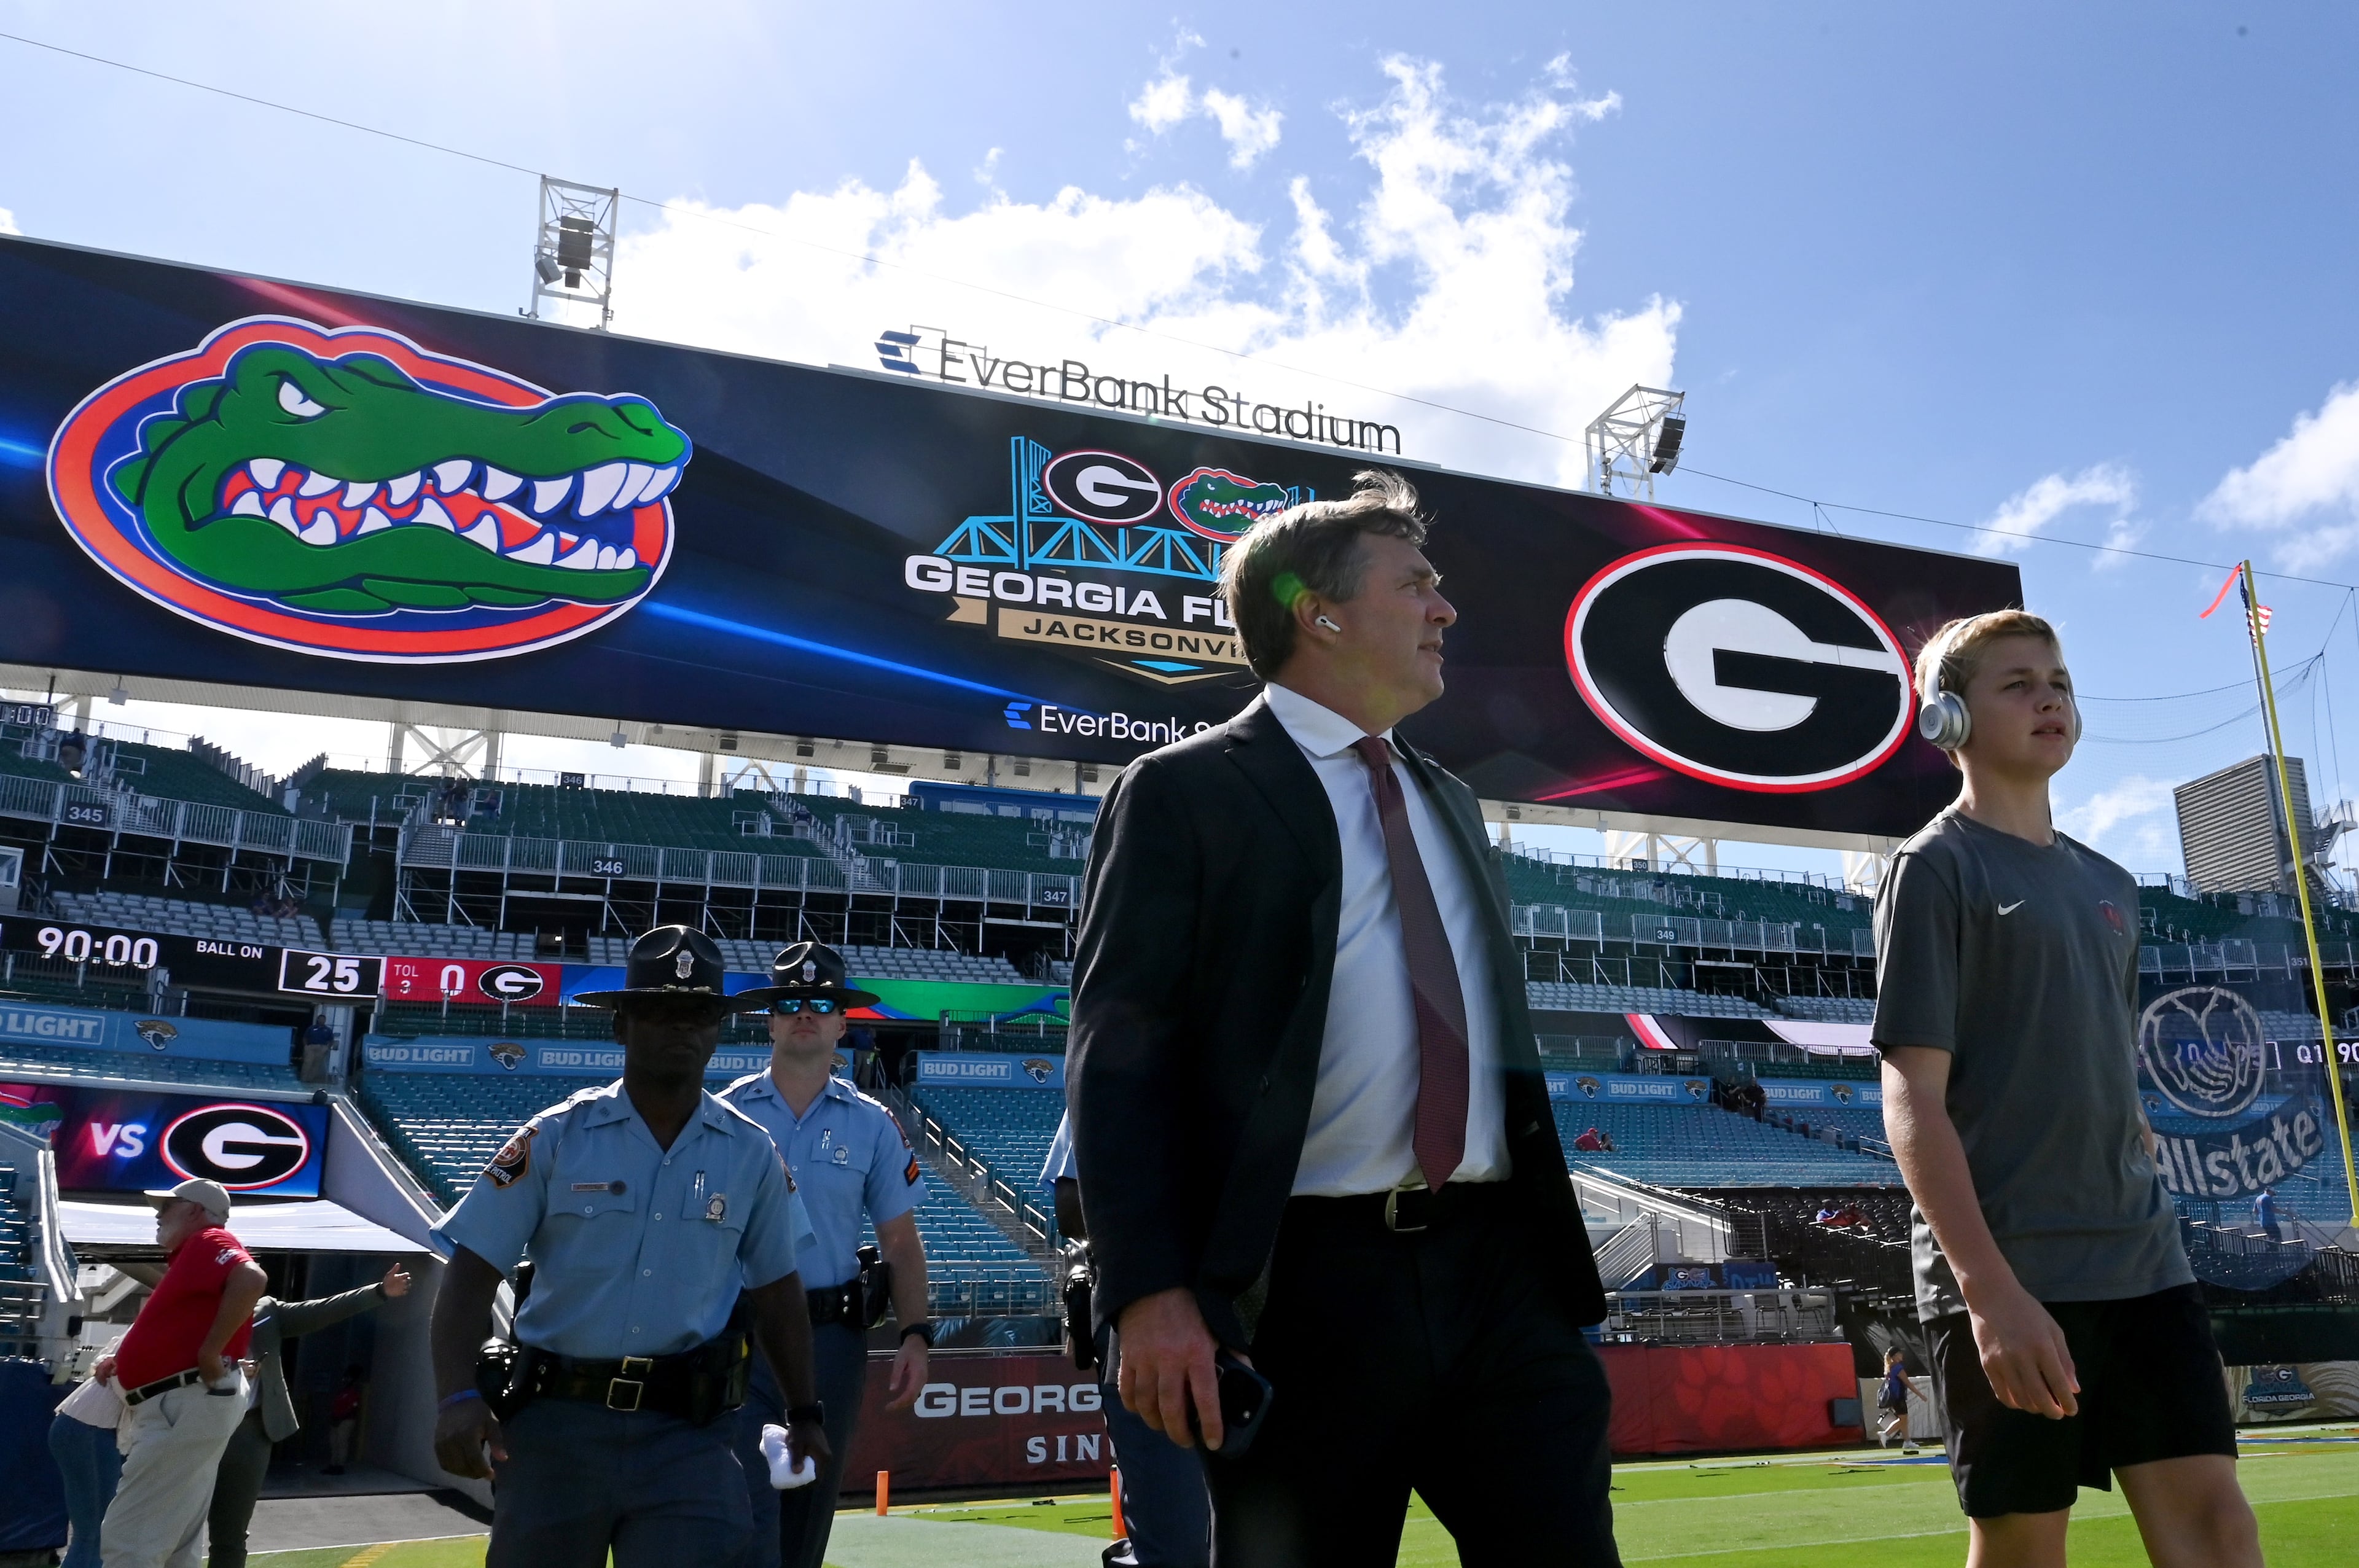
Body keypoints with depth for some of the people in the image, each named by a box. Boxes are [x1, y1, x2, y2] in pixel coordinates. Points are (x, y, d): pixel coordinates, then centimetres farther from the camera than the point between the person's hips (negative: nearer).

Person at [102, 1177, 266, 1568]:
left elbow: (252, 1279, -31)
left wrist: (210, 1352, -26)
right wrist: (125, 1361, 18)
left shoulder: (209, 1242, -9)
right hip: (181, 1408, 11)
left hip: (190, 1405, -11)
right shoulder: (189, 1257, 23)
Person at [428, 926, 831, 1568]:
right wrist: (458, 1395, -18)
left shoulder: (753, 1154, 4)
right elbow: (472, 1274, -4)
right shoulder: (555, 1138, -2)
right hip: (558, 1420, 0)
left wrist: (804, 1412, 15)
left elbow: (776, 1288, 13)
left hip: (687, 1433, 1)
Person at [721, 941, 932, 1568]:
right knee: (747, 1514, -10)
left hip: (833, 1336, 2)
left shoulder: (874, 1126, 5)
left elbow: (901, 1242, 6)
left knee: (810, 1514, 12)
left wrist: (915, 1334, -6)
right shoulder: (724, 1115, 2)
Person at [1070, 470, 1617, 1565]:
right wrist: (1150, 1293, -19)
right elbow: (1118, 1059, -9)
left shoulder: (1449, 802, 20)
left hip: (1498, 1268, 6)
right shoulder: (1183, 794, -3)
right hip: (1308, 1287, -6)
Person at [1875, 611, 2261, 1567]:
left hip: (2142, 1264, 6)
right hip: (2005, 1280, -6)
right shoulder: (1936, 869, -5)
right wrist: (1990, 1287, -21)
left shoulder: (2108, 887, 16)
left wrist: (2145, 1228, 16)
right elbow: (1913, 1100, -13)